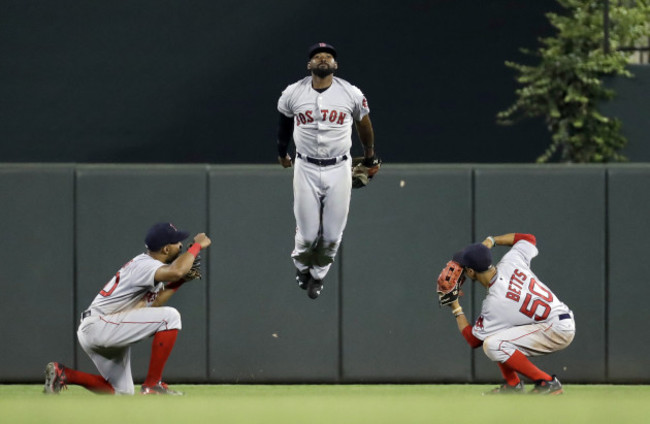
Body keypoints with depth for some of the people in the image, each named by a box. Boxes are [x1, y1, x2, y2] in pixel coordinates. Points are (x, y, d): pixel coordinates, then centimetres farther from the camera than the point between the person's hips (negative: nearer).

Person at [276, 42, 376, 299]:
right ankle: (301, 265, 36)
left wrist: (369, 156, 28)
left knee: (332, 234, 5)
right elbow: (284, 122, 16)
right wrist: (282, 153, 31)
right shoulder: (293, 94, -5)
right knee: (308, 233, 2)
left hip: (339, 170, 0)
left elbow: (364, 124, 13)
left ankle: (318, 274, 33)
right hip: (306, 169, 0)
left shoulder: (352, 95, -6)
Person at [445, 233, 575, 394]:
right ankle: (513, 384, 15)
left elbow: (473, 340, -8)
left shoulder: (494, 302, -19)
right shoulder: (510, 263, -3)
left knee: (492, 345, -22)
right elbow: (529, 238, 19)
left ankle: (547, 383, -16)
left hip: (558, 331, -9)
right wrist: (490, 241, 18)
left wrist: (456, 309, 2)